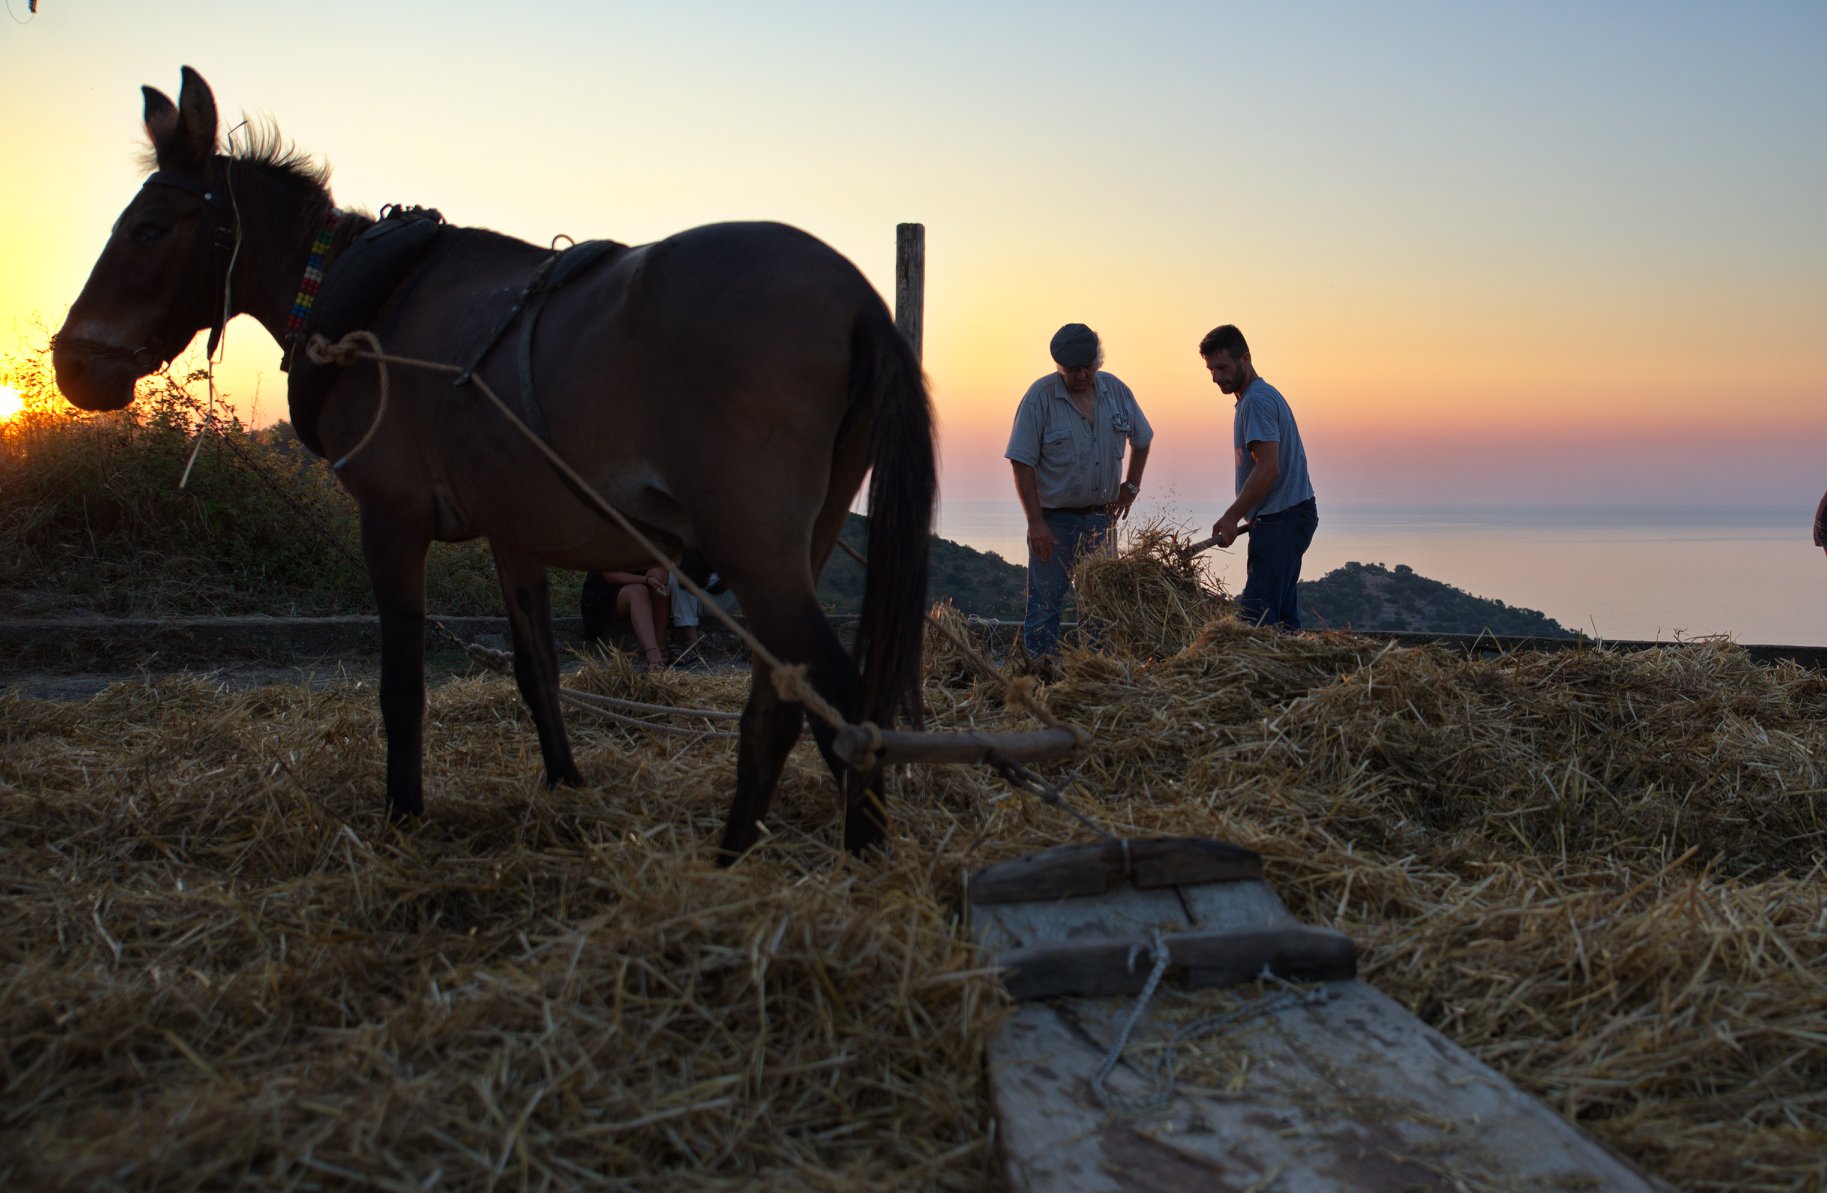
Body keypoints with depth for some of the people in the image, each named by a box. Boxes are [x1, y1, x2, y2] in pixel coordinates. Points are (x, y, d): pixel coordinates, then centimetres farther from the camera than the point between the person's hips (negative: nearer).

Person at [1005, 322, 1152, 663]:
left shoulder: (1116, 391, 2)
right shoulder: (1040, 396, -11)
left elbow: (1141, 440, 20)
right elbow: (1022, 463, -13)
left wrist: (1131, 485, 9)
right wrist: (1036, 522, -17)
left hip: (1100, 516, 4)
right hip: (1054, 518, -4)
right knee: (1046, 603, -3)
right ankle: (1042, 672, 4)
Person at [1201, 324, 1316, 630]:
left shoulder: (1257, 400, -13)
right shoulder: (1264, 395, 21)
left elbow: (1268, 468, -22)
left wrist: (1232, 516, -21)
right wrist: (1251, 517, 20)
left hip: (1281, 519, -11)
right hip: (1289, 514, 11)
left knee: (1258, 611, -15)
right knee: (1282, 613, 10)